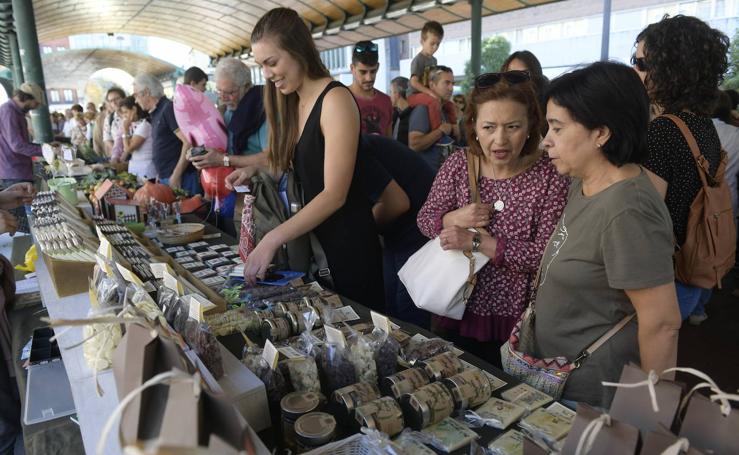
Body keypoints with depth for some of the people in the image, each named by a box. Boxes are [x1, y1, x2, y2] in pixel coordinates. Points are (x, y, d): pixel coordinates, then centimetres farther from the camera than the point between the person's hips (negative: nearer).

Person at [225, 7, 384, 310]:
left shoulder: (336, 100, -17)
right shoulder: (292, 103, 9)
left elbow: (334, 194, -23)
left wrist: (272, 239, -28)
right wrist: (254, 170, -1)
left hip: (347, 239, -8)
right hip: (311, 235, 8)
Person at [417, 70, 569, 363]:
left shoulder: (550, 176, -15)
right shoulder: (458, 164, -6)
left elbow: (546, 255, -20)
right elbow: (425, 220, 2)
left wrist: (477, 243, -24)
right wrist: (454, 218, -19)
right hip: (458, 312, 4)